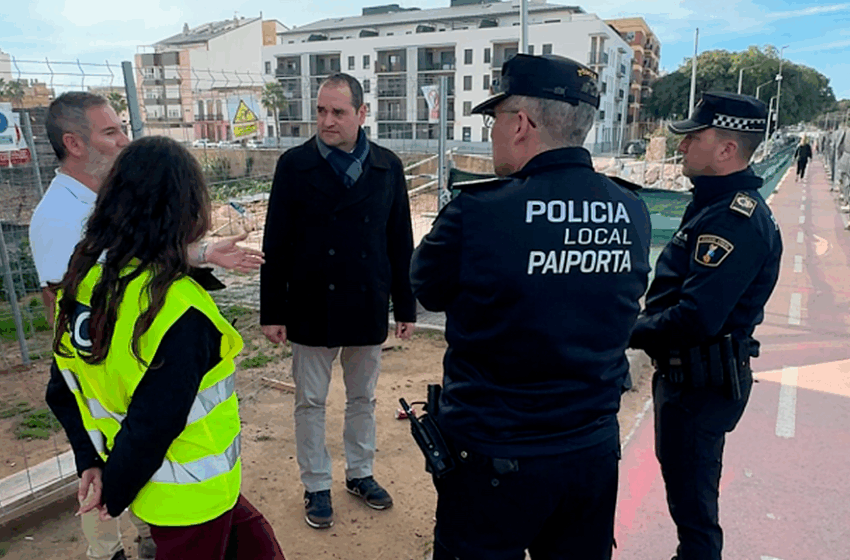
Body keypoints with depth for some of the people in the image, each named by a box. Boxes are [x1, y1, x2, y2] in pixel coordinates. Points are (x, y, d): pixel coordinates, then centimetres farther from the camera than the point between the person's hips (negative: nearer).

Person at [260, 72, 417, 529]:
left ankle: (360, 473, 37)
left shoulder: (387, 167, 1)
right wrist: (272, 312, -4)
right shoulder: (294, 165, -5)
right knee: (311, 402, 11)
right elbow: (276, 244, -4)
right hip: (312, 309, -1)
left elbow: (400, 242, 4)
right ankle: (316, 487, 29)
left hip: (369, 308, 2)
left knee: (363, 398, 17)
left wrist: (406, 307, 4)